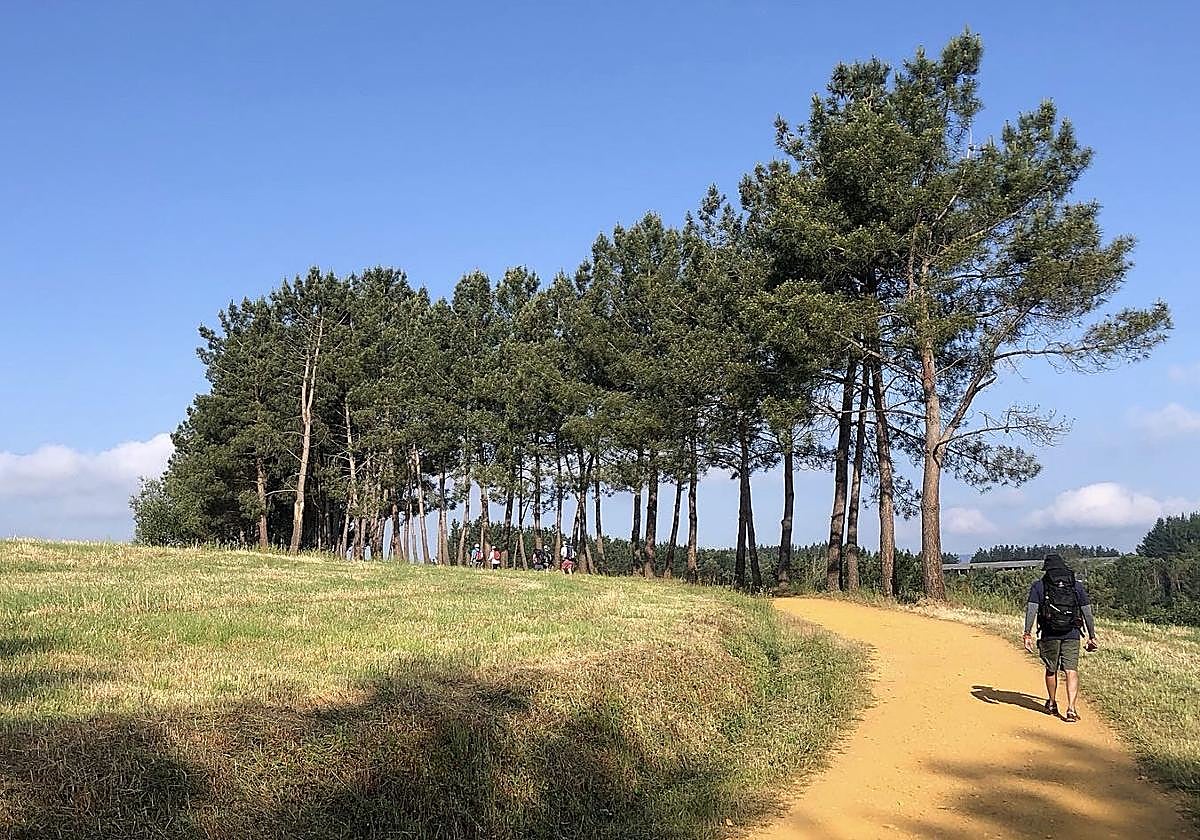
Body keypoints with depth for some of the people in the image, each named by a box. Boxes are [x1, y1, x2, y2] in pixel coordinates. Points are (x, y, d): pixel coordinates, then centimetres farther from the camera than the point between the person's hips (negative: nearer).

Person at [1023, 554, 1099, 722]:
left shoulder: (1038, 585, 4)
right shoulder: (1077, 585, 10)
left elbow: (1031, 610, -7)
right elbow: (1087, 612, 8)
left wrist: (1027, 634, -8)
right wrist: (1092, 636, 13)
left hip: (1049, 634, 0)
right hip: (1072, 635, 0)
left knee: (1051, 669, 16)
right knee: (1071, 671, -2)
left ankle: (1052, 704, 32)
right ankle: (1071, 708, -17)